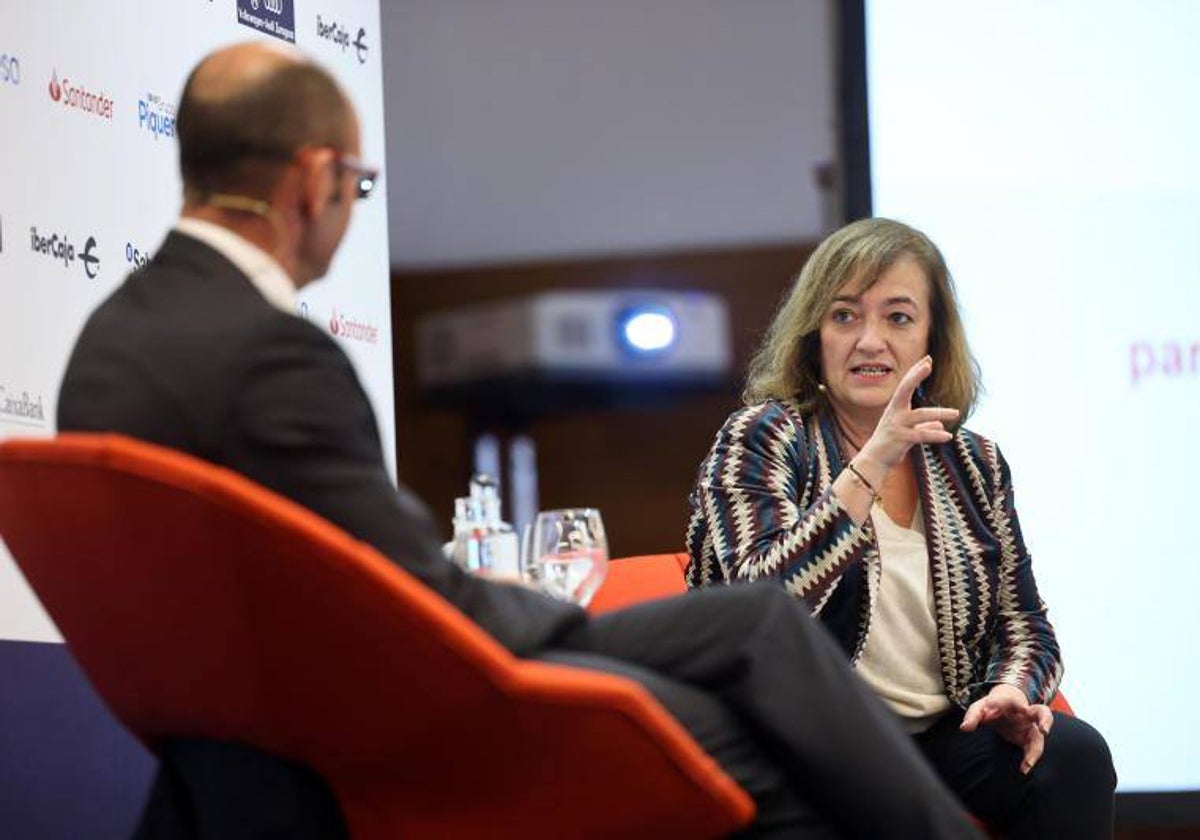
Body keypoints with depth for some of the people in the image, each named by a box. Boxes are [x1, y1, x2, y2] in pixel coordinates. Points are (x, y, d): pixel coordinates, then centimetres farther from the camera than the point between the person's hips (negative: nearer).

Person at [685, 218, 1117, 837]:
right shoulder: (761, 438, -2)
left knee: (1076, 754, -23)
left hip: (946, 737, 5)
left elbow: (1026, 627, 16)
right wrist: (871, 465, -25)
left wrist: (1014, 691, -9)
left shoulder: (972, 464, 13)